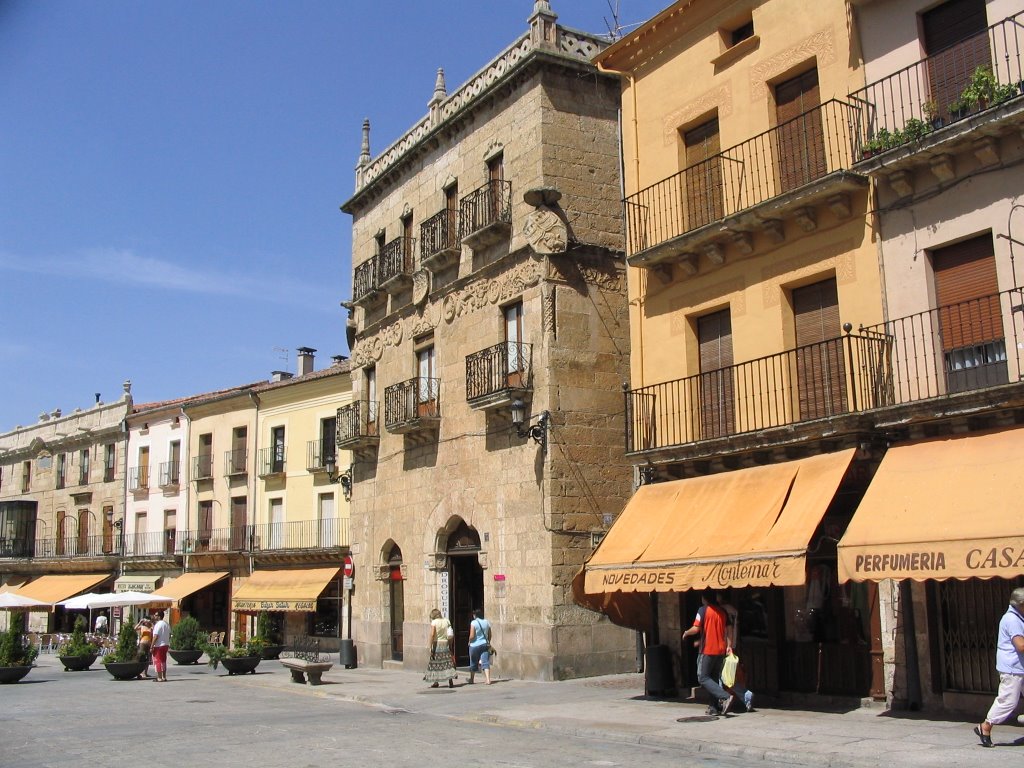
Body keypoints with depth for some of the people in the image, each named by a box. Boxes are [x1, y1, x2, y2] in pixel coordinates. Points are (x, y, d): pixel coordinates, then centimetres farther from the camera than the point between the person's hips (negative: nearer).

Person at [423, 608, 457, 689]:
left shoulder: (434, 622, -6)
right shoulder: (446, 621, 7)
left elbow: (432, 634, -14)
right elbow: (451, 633, 5)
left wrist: (431, 647, -12)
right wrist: (450, 647, 10)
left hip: (437, 643, -4)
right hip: (446, 643, 4)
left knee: (435, 663, 7)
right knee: (448, 663, 2)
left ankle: (436, 681, 10)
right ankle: (450, 682, -4)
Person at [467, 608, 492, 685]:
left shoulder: (474, 622, -12)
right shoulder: (486, 622, 3)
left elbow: (472, 636, -16)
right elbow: (490, 635, 9)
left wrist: (469, 641, 2)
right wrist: (488, 642, 22)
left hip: (475, 645, -3)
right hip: (485, 645, 3)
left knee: (473, 663, 12)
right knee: (485, 663, -2)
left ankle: (471, 679, 28)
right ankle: (488, 680, -15)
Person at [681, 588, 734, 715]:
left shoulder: (703, 610, -10)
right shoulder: (722, 611, 10)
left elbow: (696, 629, -14)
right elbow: (727, 631, 7)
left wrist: (686, 633, 3)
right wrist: (729, 646, 8)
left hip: (707, 651, -7)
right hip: (720, 651, 7)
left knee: (703, 678, -3)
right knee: (714, 678, 15)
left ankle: (725, 697, -18)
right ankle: (715, 707, 11)